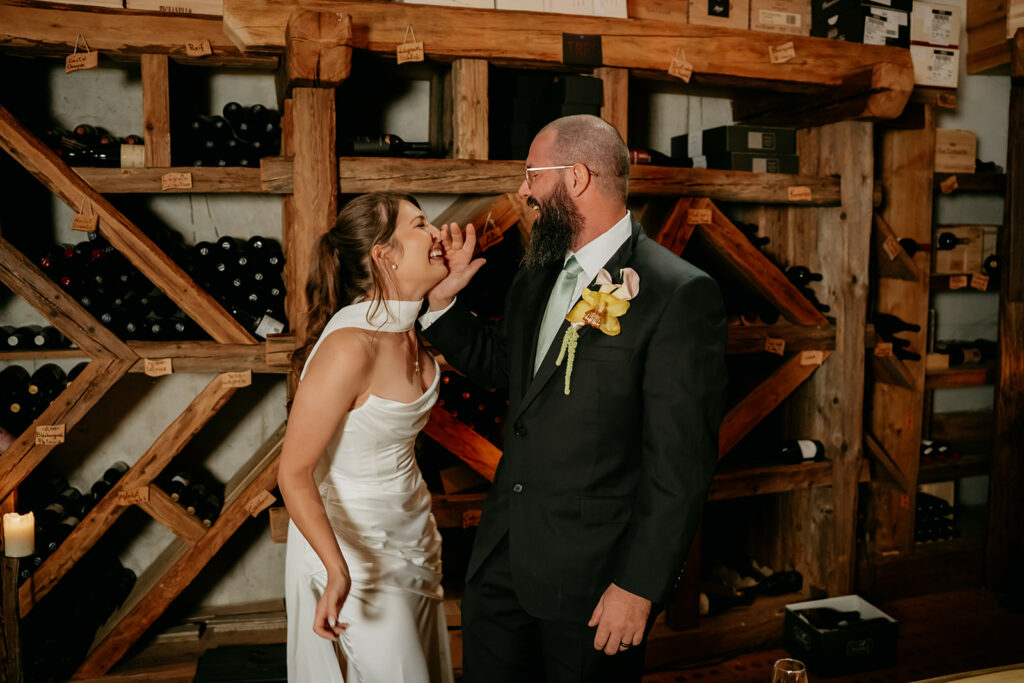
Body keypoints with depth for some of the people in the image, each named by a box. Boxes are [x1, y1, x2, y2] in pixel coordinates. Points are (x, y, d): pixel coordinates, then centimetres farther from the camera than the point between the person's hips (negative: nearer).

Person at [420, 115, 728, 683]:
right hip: (501, 556, 7)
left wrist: (640, 587, -16)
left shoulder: (681, 294, -17)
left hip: (592, 572, -6)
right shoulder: (537, 272, 6)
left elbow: (681, 461, -18)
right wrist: (444, 299, 5)